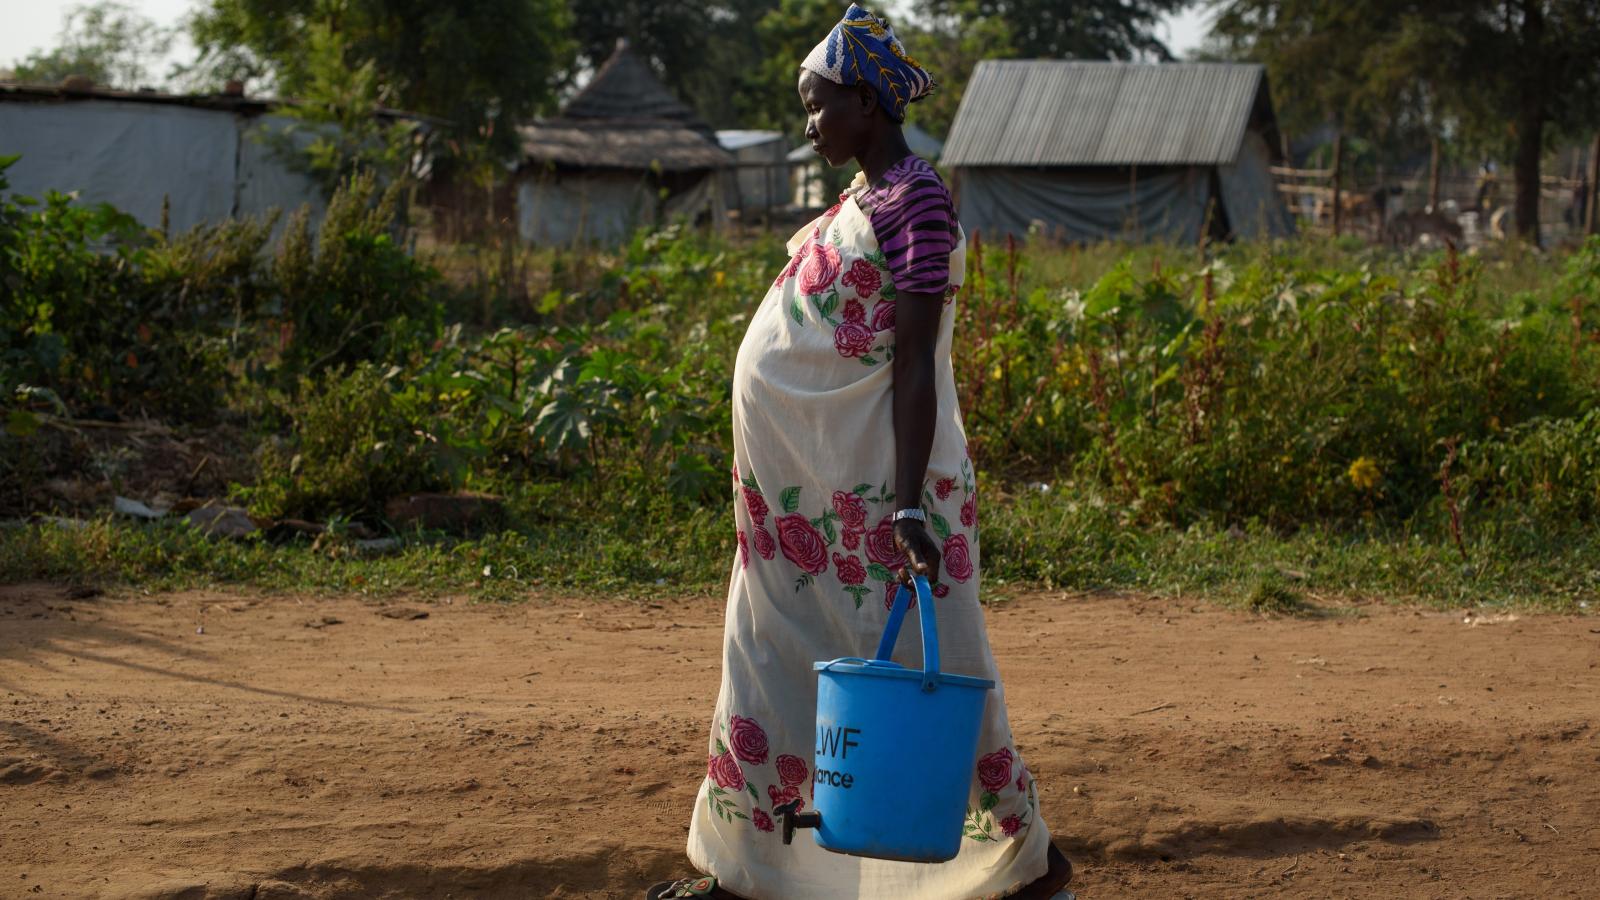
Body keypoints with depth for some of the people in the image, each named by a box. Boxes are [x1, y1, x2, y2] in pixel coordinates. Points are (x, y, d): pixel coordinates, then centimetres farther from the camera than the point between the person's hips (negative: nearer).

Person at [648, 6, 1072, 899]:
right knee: (772, 667, 13)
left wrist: (910, 503, -27)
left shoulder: (913, 201, -15)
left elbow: (915, 360, -22)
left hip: (872, 483, -10)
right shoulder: (865, 198, 14)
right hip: (807, 489, 10)